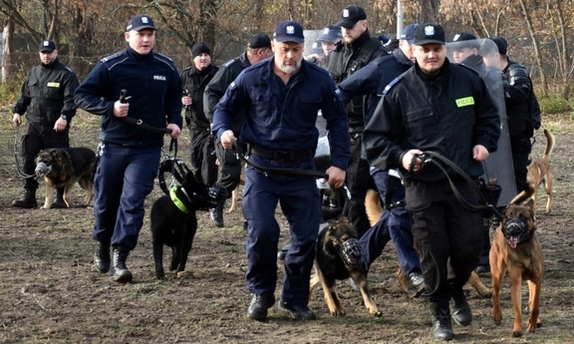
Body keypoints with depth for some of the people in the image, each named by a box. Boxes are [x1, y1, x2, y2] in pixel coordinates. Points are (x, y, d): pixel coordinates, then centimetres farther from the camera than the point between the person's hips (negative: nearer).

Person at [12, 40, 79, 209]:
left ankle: (61, 197, 10)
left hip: (56, 127, -5)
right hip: (34, 125, 5)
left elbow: (71, 99, -13)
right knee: (29, 159, 1)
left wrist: (64, 116, -25)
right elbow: (24, 95, 23)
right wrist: (18, 111, 8)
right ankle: (29, 196, 7)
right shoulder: (33, 73, 15)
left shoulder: (66, 74, -5)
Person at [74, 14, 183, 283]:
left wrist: (174, 121, 3)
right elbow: (82, 95, -7)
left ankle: (119, 258, -12)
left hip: (148, 148, 1)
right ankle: (102, 246, 36)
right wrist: (110, 108, -22)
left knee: (133, 201, -12)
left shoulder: (166, 67, 3)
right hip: (113, 145, 0)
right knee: (106, 200, 11)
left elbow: (174, 97, 20)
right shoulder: (110, 66, -9)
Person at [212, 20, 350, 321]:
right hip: (261, 167, -1)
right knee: (262, 231, -12)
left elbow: (338, 121, 7)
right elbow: (224, 108, 8)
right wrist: (223, 131, -14)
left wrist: (339, 163, -2)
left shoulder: (319, 80, -1)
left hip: (301, 170, 2)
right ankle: (260, 293, 10)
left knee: (306, 235, 3)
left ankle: (295, 298, 20)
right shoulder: (251, 78, -3)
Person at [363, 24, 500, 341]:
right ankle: (439, 313, 16)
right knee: (433, 252, 0)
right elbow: (375, 137, -1)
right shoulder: (399, 90, -6)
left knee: (468, 246, 3)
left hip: (463, 181, 2)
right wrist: (400, 156, -16)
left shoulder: (468, 80, 1)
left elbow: (488, 115, 20)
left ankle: (456, 289, 35)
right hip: (422, 185, -2)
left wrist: (484, 143, 4)